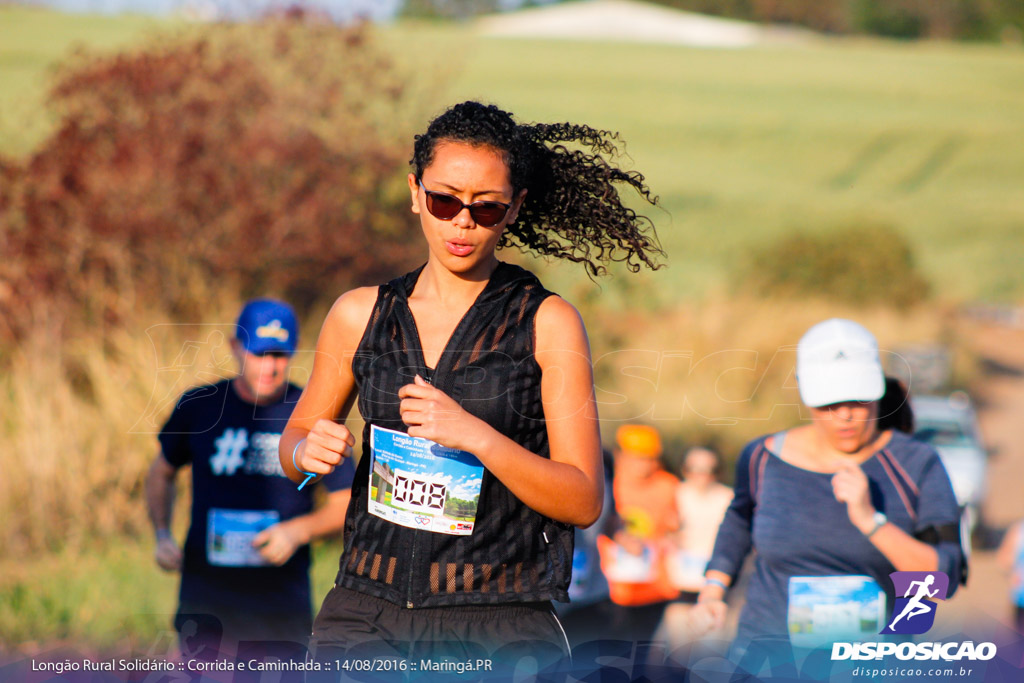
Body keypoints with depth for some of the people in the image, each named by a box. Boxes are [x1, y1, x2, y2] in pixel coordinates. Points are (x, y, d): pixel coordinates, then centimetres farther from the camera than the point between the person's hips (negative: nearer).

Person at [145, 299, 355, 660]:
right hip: (205, 599, 1)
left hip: (283, 603, 0)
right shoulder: (199, 406, 3)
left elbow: (346, 504, 4)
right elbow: (161, 472, 19)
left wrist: (298, 531, -14)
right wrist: (162, 535, 4)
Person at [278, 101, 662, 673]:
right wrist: (308, 451, -1)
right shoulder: (360, 315, 9)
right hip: (367, 614, 2)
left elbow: (584, 502, -3)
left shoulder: (549, 323, 0)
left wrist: (478, 437, -16)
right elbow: (296, 439, 22)